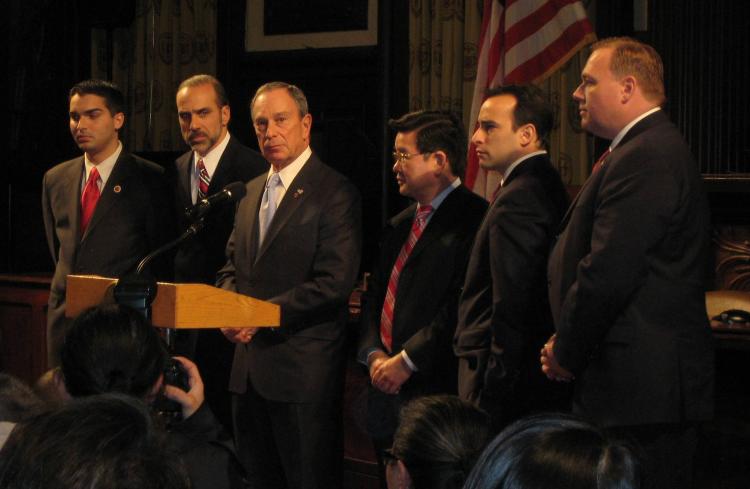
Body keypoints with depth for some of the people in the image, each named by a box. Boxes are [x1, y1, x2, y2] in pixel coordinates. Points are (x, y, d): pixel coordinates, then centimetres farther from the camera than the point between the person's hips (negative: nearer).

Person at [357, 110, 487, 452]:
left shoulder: (474, 219, -10)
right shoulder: (399, 226, 18)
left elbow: (463, 306, -17)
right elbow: (375, 296, 19)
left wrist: (406, 360, -15)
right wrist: (374, 354, 1)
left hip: (436, 389, -8)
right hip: (386, 390, 8)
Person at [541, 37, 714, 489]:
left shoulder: (644, 158, -17)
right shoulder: (661, 148, 18)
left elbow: (607, 273, -22)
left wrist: (566, 353, -8)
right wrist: (568, 346, 10)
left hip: (640, 390, -11)